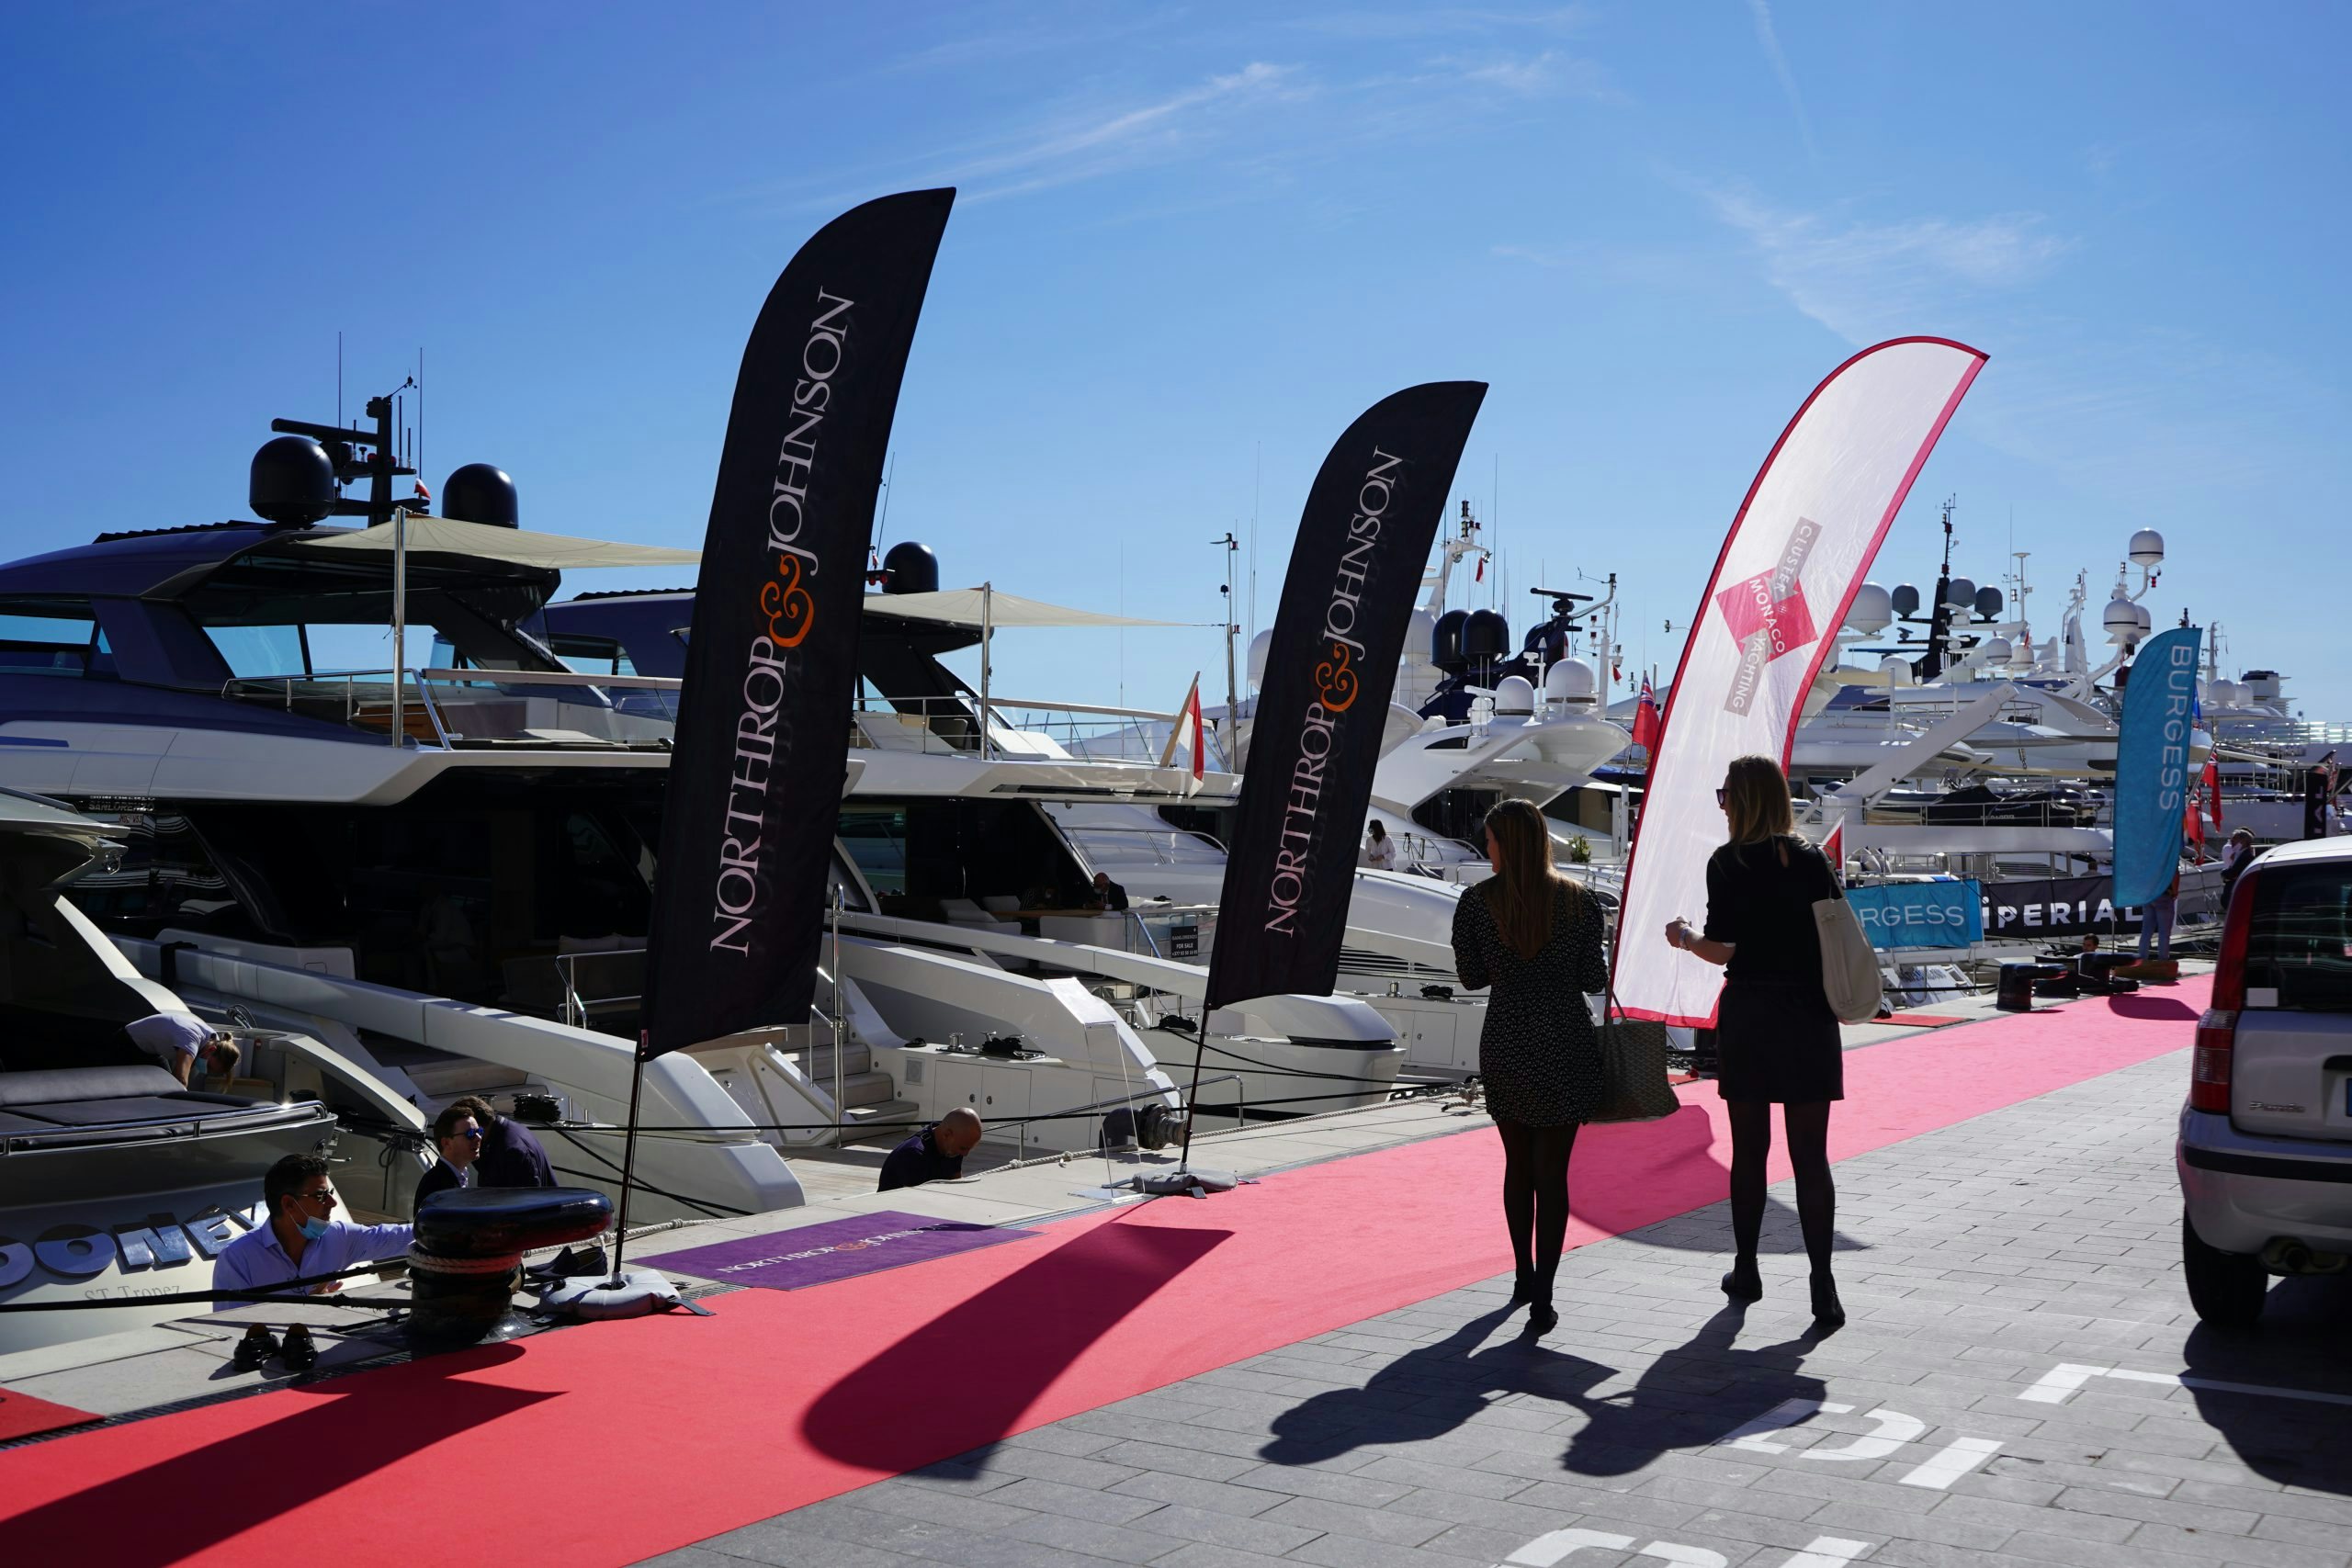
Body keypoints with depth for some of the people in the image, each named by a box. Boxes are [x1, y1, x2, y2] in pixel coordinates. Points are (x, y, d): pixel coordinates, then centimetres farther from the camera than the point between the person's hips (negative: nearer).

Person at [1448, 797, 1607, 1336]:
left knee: (1518, 1164, 19)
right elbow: (1594, 979, -4)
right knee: (1552, 1172, 3)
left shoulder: (1477, 902, -5)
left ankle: (1524, 1277, 31)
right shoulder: (1579, 901, -5)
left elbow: (1471, 976, 2)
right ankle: (1541, 1298, -2)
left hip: (1505, 1044, 1)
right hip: (1565, 1044, -1)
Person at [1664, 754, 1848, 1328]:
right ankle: (1823, 1288, -3)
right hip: (1811, 1019, 2)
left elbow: (1722, 949, -11)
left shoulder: (1729, 863, -7)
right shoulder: (1814, 860, 4)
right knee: (1811, 1155, 3)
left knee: (1749, 1150, 11)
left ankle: (1746, 1271, 21)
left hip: (1749, 1016, -2)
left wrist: (1684, 937, 6)